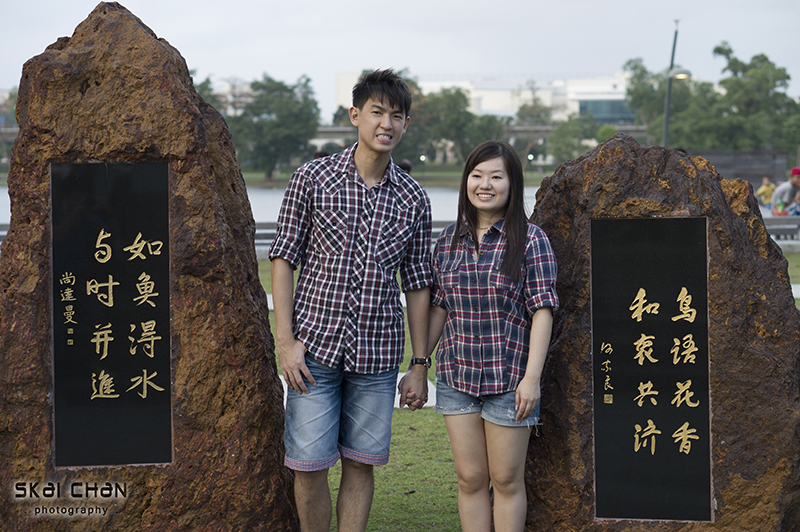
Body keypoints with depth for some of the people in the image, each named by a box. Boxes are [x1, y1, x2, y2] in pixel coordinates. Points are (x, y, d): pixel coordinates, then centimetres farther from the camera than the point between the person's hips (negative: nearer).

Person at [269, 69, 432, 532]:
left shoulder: (413, 199, 5)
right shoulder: (313, 179, -2)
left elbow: (417, 284, 9)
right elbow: (284, 258, -1)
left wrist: (420, 365, 7)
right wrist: (285, 340, -7)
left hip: (377, 354, 2)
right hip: (315, 347, -2)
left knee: (361, 463, 7)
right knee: (309, 465, -1)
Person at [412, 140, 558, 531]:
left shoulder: (530, 240, -6)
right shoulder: (448, 241, 7)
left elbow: (542, 310, -10)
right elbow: (438, 309, 12)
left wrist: (532, 377, -16)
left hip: (509, 378, -4)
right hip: (456, 376, 4)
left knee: (506, 480, 6)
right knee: (470, 478, 9)